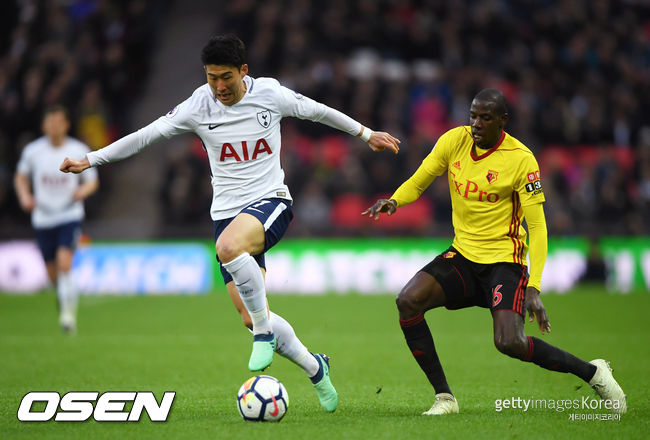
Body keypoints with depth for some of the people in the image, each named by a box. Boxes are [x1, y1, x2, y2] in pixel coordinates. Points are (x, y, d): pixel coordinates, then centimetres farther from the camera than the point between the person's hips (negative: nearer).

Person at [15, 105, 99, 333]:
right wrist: (25, 197, -4)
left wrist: (83, 191, -17)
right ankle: (65, 303, 35)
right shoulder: (32, 150, -1)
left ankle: (68, 311, -15)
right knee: (53, 273, 8)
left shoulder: (80, 151, -5)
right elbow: (21, 177, 14)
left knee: (64, 263, -22)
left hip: (70, 216, -2)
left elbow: (92, 181, 6)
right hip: (43, 218, 2)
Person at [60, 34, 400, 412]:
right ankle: (315, 368, 20)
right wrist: (91, 160, 1)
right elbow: (146, 135, 3)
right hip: (227, 211, 3)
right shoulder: (199, 106, -2)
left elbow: (317, 111, 11)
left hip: (271, 201, -3)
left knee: (228, 246, -38)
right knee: (251, 318, -3)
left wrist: (366, 133, 21)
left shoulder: (270, 93, -5)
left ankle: (264, 334, -20)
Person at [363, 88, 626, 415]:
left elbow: (537, 227, -14)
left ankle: (593, 372, 0)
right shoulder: (454, 141, -2)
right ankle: (444, 397, -7)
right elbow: (418, 183, 8)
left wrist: (533, 288, -22)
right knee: (408, 301, -18)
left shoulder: (521, 160, -15)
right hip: (462, 254, 5)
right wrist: (392, 201, -16)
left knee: (509, 342, -23)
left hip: (504, 259, -5)